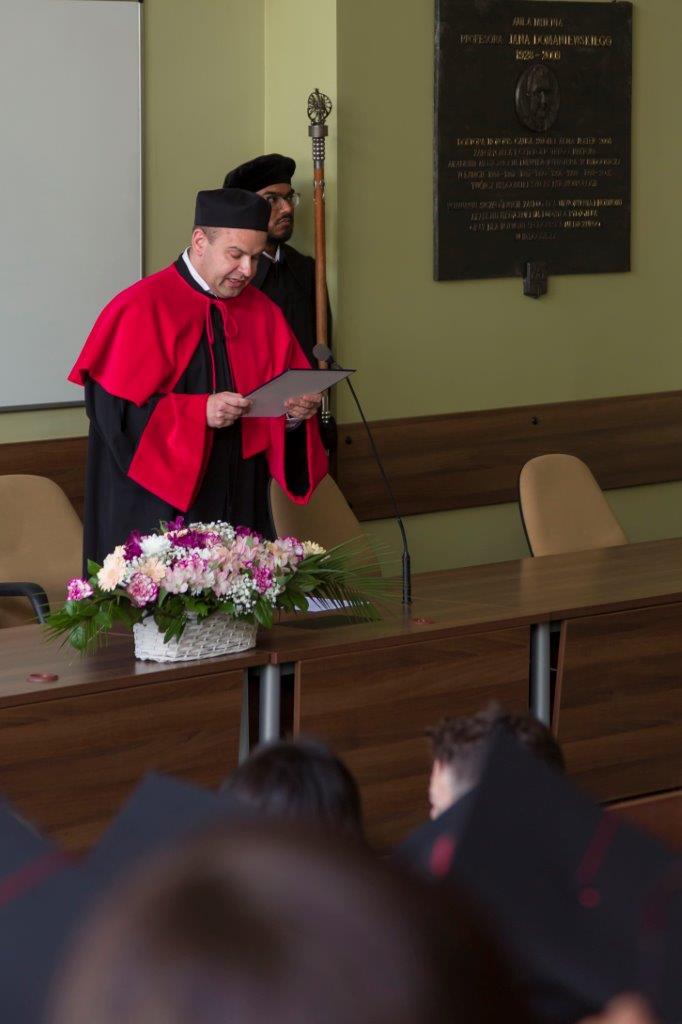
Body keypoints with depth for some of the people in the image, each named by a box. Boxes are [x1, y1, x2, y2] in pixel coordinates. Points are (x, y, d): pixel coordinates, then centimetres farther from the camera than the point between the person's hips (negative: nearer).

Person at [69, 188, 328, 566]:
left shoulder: (263, 314, 10)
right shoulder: (141, 310, -9)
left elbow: (291, 393, 14)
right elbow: (115, 408, -15)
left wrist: (295, 412, -9)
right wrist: (200, 412, -24)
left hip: (239, 507, 5)